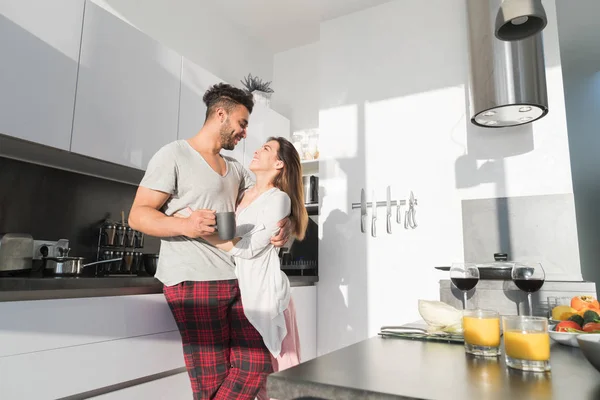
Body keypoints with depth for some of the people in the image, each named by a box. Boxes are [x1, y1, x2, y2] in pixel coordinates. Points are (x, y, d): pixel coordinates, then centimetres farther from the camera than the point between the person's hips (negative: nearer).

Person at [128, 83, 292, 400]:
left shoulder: (236, 170, 20)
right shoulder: (174, 155, -1)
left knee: (256, 364, 1)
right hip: (193, 281, -7)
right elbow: (138, 215, -6)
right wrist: (184, 225, -25)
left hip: (235, 279, 7)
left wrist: (284, 224, -2)